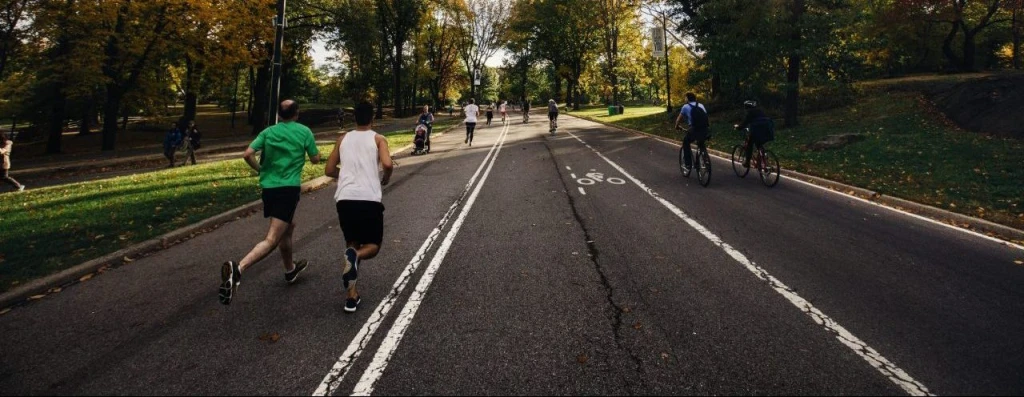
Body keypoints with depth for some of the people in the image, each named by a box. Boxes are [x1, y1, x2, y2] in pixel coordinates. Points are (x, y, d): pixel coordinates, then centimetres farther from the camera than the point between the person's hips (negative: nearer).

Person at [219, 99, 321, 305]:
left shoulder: (268, 131, 8)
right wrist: (308, 147, 27)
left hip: (269, 187, 6)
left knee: (288, 227, 28)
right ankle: (238, 268, -35)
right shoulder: (304, 131, 0)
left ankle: (290, 269, 42)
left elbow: (247, 154, -4)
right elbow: (315, 159, 7)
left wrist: (260, 170, 14)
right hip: (289, 188, -6)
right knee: (272, 239, -12)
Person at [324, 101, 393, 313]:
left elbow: (329, 171, 19)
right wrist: (386, 178, 9)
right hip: (369, 199, -3)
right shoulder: (378, 139, 7)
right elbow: (387, 164, -11)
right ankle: (355, 256, -22)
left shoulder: (343, 138, 18)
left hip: (344, 198, 3)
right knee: (373, 245, 15)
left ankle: (352, 296, 10)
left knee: (352, 244, 21)